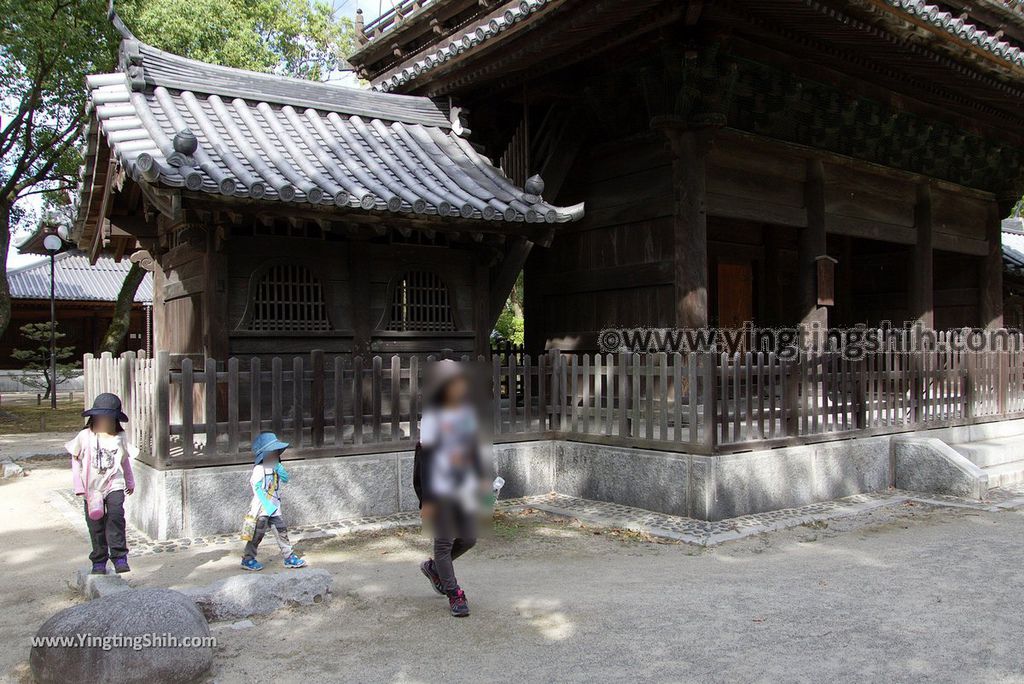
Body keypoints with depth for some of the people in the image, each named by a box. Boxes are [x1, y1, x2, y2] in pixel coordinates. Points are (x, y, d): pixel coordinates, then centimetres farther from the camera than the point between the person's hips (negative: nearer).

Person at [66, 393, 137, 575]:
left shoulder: (120, 438, 3)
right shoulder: (85, 437, -1)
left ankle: (119, 556, -11)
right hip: (92, 488, 0)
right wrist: (79, 486, 0)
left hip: (115, 486, 0)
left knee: (116, 517, -16)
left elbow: (125, 461, 16)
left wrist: (130, 482, 20)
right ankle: (99, 561, 19)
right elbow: (76, 461, 4)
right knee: (96, 525, 7)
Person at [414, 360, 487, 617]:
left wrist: (479, 478, 13)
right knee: (444, 542, 4)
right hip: (440, 490, -6)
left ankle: (434, 567, 34)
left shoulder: (466, 413, 6)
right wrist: (426, 499, -13)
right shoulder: (432, 417, -12)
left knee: (468, 539, 10)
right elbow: (425, 459, -12)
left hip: (463, 487, 6)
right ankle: (454, 594, 18)